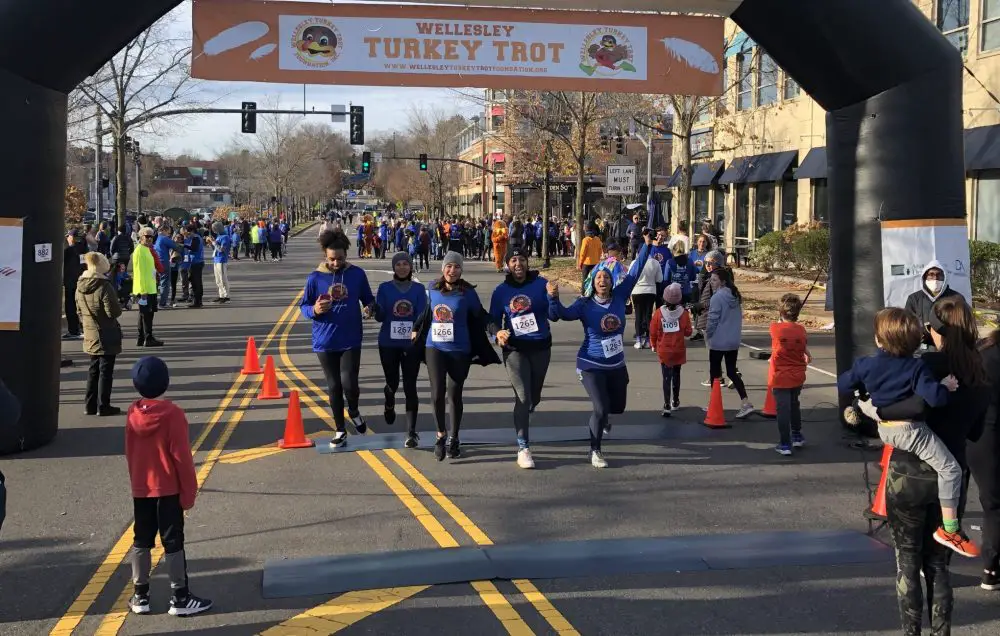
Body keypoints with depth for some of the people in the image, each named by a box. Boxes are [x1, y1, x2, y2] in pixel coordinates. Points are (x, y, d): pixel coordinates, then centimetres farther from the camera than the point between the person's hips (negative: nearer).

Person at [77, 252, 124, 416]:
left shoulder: (80, 286, 3)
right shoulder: (104, 286, -21)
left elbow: (79, 311, 12)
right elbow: (114, 312, -20)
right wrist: (119, 307, 1)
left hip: (90, 336, 7)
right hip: (107, 337, -7)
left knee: (94, 370, 17)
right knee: (106, 371, 1)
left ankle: (90, 404, 21)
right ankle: (103, 406, 5)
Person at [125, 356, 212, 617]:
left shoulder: (133, 413, -1)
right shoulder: (172, 413, -17)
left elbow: (129, 453, 8)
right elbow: (181, 456, -15)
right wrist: (189, 491, -8)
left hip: (140, 489, 5)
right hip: (168, 489, -5)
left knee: (141, 541, 13)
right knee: (173, 542, 1)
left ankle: (140, 596, 16)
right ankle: (180, 598, 4)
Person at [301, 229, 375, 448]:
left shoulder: (357, 274, -2)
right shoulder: (315, 278, -4)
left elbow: (368, 298, 10)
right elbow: (304, 306, 2)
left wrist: (370, 307, -13)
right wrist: (314, 310, -20)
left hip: (351, 340, 0)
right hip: (325, 342, 1)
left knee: (349, 384, -11)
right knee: (334, 387, 9)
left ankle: (354, 411, 24)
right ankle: (340, 431, 24)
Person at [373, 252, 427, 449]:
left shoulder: (419, 289, 1)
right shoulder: (385, 288, 0)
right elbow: (380, 317, -4)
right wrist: (374, 308, -25)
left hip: (411, 344, 0)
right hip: (388, 344, 0)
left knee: (410, 387, -5)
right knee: (392, 383, 10)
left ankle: (411, 433, -2)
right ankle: (389, 404, 48)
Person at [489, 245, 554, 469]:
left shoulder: (540, 284, -4)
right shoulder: (501, 291, 0)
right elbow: (494, 319, 8)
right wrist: (499, 333, -13)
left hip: (540, 347, 1)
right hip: (515, 349, -1)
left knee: (534, 397, 15)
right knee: (523, 397, -11)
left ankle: (521, 420, 47)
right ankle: (523, 449, -6)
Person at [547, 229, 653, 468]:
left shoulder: (619, 297, -4)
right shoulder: (585, 304, -14)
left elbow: (634, 273, -3)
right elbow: (562, 314, -26)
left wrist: (647, 245, -6)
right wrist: (553, 298, -44)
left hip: (617, 364, 5)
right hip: (592, 365, -5)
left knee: (618, 407, 19)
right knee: (601, 408, -14)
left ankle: (601, 418, 55)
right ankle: (595, 451, 4)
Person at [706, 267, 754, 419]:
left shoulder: (717, 297, -18)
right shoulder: (736, 296, 7)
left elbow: (713, 319, -16)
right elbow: (738, 317, 13)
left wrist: (708, 334, 0)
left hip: (718, 342, -7)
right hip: (734, 342, 7)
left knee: (715, 373, 7)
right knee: (732, 372, 12)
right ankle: (746, 403, 0)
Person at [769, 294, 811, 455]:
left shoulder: (775, 328, -14)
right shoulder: (801, 330, -6)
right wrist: (808, 355, 29)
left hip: (780, 378, -4)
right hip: (797, 377, 4)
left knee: (783, 410, -2)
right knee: (794, 405, 24)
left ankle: (785, 444, -2)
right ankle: (797, 436, 36)